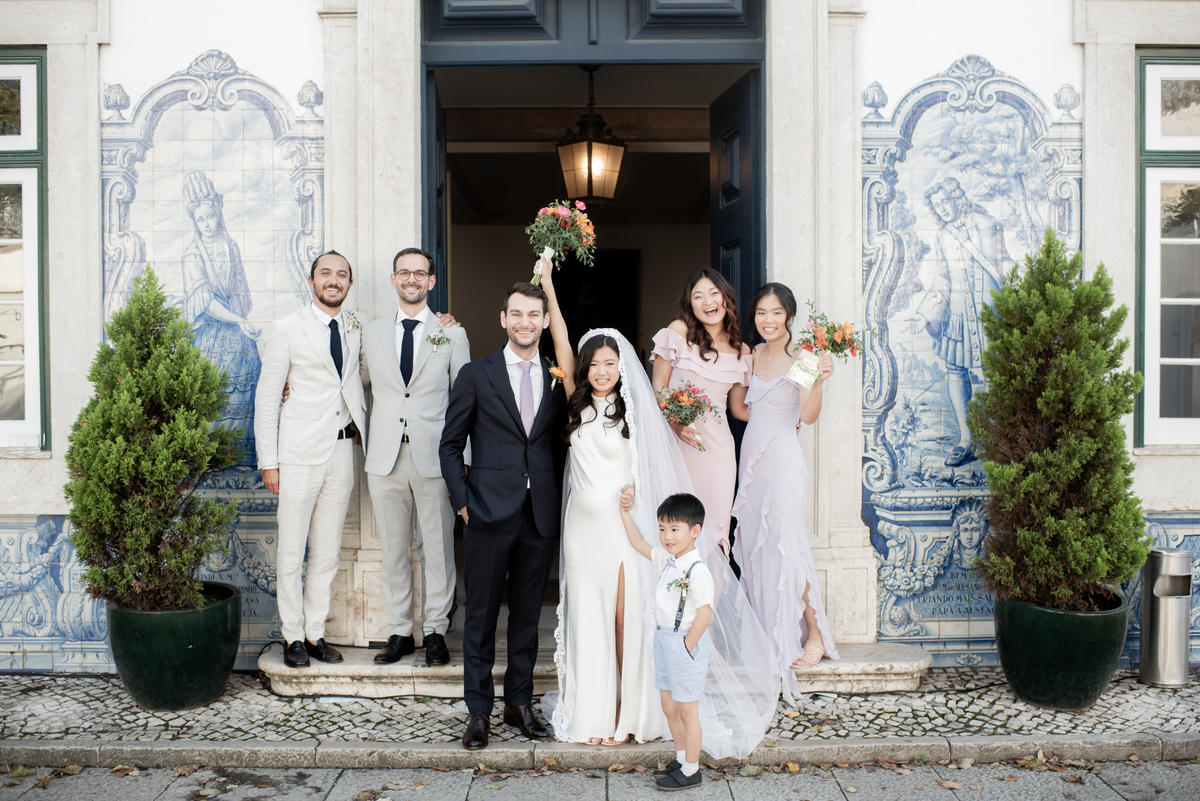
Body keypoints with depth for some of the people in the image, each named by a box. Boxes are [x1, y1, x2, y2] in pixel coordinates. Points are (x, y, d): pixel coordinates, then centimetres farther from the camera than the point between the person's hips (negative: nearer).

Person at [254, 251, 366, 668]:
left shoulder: (357, 329, 10)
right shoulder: (286, 329, -2)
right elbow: (266, 399, -2)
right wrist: (268, 461, -6)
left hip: (342, 450, 4)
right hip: (299, 453, -4)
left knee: (327, 552, 10)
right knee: (290, 552, 2)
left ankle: (315, 632, 21)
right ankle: (293, 636, 16)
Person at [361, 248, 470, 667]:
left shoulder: (452, 334, 5)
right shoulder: (372, 333, 11)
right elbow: (361, 387, 19)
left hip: (435, 458, -2)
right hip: (385, 458, 2)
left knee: (438, 549, 3)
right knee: (393, 550, 8)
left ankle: (434, 631, 17)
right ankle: (399, 631, 20)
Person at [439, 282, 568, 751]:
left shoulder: (557, 380, 9)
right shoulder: (476, 375, 2)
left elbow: (559, 446, 14)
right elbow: (451, 444, 4)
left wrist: (559, 501, 5)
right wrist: (462, 502, -4)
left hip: (542, 516, 3)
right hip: (490, 514, -2)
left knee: (528, 614, 12)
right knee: (481, 615, 5)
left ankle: (519, 703, 27)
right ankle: (478, 710, 18)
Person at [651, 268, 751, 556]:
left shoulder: (741, 351, 10)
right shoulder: (678, 331, 1)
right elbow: (657, 388, 1)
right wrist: (675, 423, -14)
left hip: (716, 443, 3)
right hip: (676, 439, -2)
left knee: (714, 529, 0)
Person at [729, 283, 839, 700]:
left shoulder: (800, 356, -8)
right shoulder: (755, 353, 10)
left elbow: (808, 416, -19)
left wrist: (819, 382, -34)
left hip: (782, 459, -7)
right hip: (752, 455, 7)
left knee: (785, 547, -6)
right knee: (755, 545, 9)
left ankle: (814, 634, 10)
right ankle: (770, 634, 22)